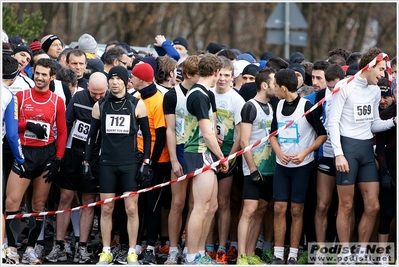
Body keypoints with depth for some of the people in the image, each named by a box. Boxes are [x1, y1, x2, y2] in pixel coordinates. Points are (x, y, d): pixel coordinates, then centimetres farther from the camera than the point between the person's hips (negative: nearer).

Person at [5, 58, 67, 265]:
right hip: (24, 153, -1)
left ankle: (30, 250, 12)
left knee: (39, 205, 5)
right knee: (12, 201, -13)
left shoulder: (57, 101, 4)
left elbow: (62, 133, 5)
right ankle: (11, 248, -8)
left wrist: (58, 160, -1)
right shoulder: (21, 96, 3)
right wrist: (28, 124, -15)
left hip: (47, 154, 1)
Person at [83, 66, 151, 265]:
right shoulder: (100, 106, 6)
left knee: (131, 209, -2)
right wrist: (87, 162, 6)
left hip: (130, 164, -2)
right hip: (107, 164, 2)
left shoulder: (137, 105, 1)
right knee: (106, 208, 2)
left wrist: (145, 162, -2)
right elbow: (92, 135, 12)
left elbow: (146, 135, 5)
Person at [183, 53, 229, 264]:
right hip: (200, 154, -10)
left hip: (205, 155, 10)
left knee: (211, 206, 14)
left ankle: (200, 253, 21)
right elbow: (207, 134, -16)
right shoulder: (200, 95, -16)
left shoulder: (199, 92, 15)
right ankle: (192, 259, -5)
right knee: (201, 208, -8)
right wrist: (222, 157, -7)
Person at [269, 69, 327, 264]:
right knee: (279, 209, 1)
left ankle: (293, 256, 6)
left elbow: (323, 134, -8)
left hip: (302, 165, -5)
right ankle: (278, 255, 4)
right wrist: (279, 152, -5)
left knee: (297, 210, 1)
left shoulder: (307, 106, -11)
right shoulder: (279, 106, 6)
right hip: (282, 165, 5)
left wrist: (305, 152, -18)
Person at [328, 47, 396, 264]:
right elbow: (333, 122, -10)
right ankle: (345, 255, 8)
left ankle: (361, 253, 15)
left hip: (367, 148, 7)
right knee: (346, 206, 0)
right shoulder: (345, 87, -8)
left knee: (373, 206, 4)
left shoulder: (375, 91, 12)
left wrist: (393, 121, -2)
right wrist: (339, 154, -17)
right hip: (347, 146, -7)